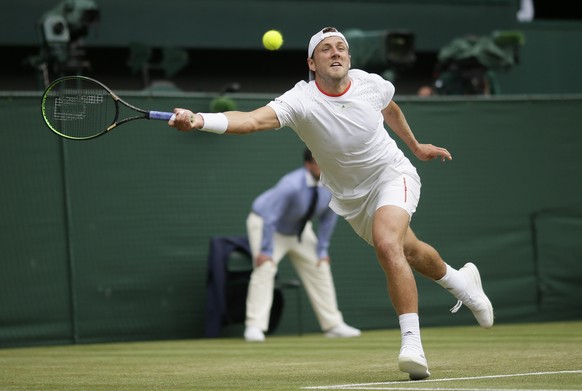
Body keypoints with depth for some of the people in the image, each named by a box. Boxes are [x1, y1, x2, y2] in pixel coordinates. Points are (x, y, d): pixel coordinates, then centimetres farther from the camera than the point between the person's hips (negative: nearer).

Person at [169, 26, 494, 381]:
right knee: (409, 252, 21)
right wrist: (199, 120, -62)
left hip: (392, 175, -2)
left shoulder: (371, 84, -18)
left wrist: (416, 146, 23)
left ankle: (412, 344, -32)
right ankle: (462, 282, 56)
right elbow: (253, 119, -45)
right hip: (350, 197, 2)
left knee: (386, 242, -30)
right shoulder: (301, 101, -27)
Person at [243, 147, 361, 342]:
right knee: (265, 268, -22)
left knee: (319, 267, 4)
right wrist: (266, 251, -33)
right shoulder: (292, 185, -39)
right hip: (265, 223, -7)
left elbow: (328, 217, -6)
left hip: (299, 229, 7)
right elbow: (270, 217, -34)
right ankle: (254, 327, -23)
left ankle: (333, 325, 13)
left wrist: (322, 249, -5)